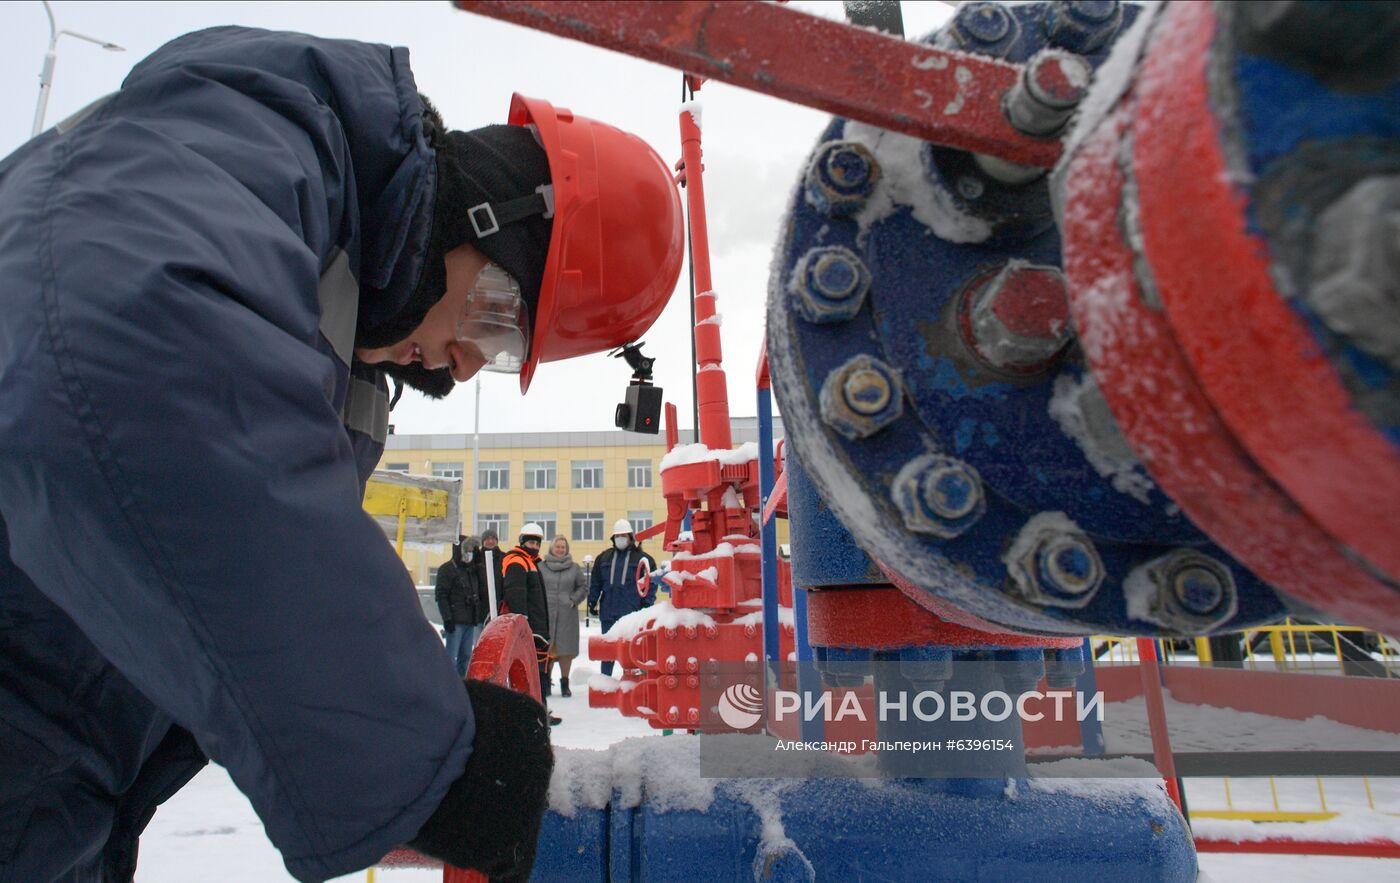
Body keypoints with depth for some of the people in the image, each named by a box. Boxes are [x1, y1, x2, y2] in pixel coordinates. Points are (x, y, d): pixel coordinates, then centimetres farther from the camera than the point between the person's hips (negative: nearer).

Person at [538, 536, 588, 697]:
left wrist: (574, 600, 0)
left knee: (566, 649, 2)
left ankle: (565, 683, 13)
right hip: (545, 614, -1)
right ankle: (546, 681, 11)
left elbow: (583, 586, 11)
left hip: (567, 615, 1)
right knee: (546, 649, 0)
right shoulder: (541, 566, 5)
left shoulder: (574, 568, 8)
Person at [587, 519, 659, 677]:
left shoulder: (642, 558, 2)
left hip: (632, 612, -3)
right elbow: (595, 583, 14)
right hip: (608, 612, 3)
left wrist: (647, 605, -8)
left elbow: (651, 583, -1)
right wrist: (593, 602, 8)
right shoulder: (604, 557, 11)